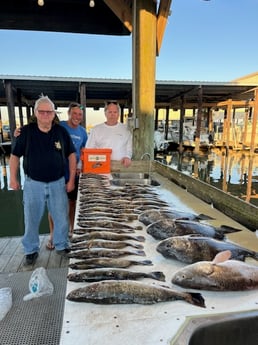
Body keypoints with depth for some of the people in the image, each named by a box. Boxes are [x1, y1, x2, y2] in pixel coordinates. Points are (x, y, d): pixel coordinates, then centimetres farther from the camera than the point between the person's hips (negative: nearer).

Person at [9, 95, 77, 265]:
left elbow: (71, 155, 3)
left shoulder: (62, 131, -3)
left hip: (58, 183, 1)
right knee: (31, 219, 10)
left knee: (62, 218, 9)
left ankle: (62, 245, 31)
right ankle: (31, 250, 31)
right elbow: (15, 155, 3)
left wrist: (71, 180, -1)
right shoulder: (26, 131, -5)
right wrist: (13, 178, -1)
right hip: (33, 184, 0)